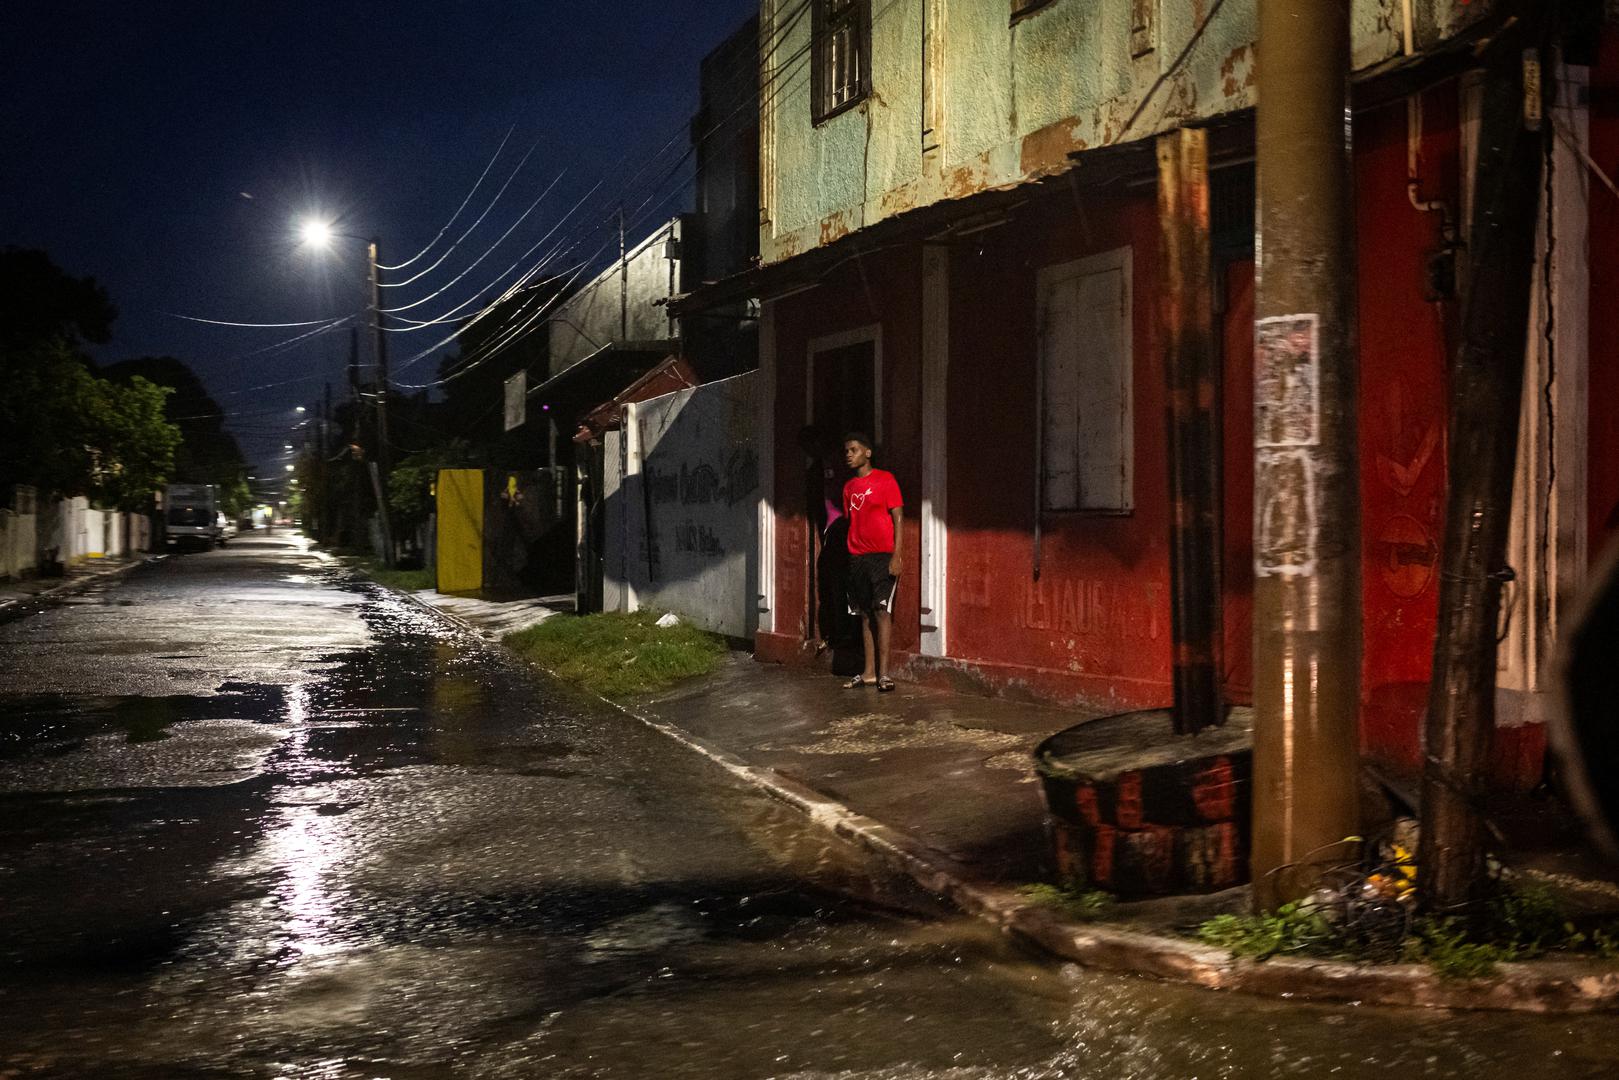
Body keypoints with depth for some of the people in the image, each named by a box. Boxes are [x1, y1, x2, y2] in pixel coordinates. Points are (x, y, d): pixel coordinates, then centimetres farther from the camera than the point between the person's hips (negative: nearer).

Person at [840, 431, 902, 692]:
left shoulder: (885, 480, -4)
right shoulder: (849, 487, 14)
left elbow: (897, 517, -7)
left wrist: (896, 556, -13)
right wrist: (850, 555, 12)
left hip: (882, 556, -6)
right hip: (857, 558, 6)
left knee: (881, 610, -12)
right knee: (865, 614, 6)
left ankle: (883, 673, -13)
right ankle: (869, 672, 9)